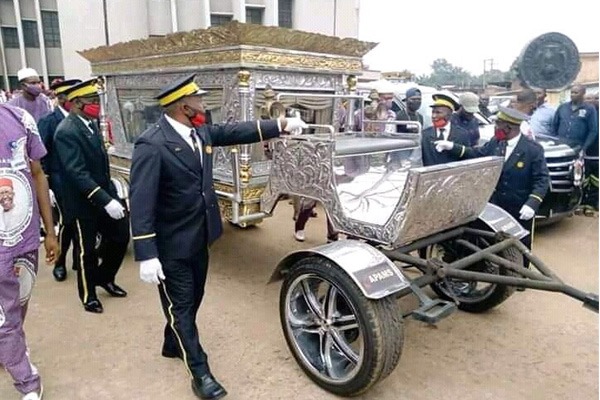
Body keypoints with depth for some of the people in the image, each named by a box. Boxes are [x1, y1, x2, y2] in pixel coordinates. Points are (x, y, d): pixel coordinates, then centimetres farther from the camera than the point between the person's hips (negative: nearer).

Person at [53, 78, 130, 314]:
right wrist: (106, 200, -34)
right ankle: (88, 295, 30)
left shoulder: (90, 124, 6)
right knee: (86, 251, 9)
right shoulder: (67, 131, -21)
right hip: (83, 202, -7)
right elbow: (77, 173, -28)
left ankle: (104, 278, 36)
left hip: (103, 194, 8)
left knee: (120, 237, 13)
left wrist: (110, 193, 13)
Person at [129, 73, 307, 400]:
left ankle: (173, 345, 46)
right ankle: (200, 372, 20)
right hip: (172, 243, -8)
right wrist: (146, 255, -28)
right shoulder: (151, 145, -23)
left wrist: (280, 125, 11)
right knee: (181, 305, 8)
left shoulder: (200, 132, 1)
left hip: (200, 236, 8)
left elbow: (235, 131, 13)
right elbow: (141, 202, -25)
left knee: (193, 298, 22)